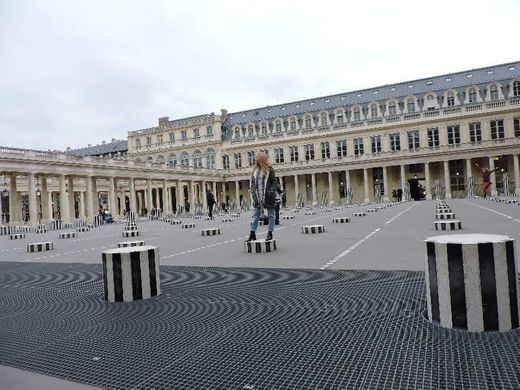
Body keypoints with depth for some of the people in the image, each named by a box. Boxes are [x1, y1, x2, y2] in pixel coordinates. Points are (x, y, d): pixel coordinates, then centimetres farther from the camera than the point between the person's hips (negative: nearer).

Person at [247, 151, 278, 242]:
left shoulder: (269, 169, -4)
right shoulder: (255, 170, 10)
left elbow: (274, 182, -4)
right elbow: (252, 183, 12)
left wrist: (271, 192, -15)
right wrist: (253, 193, 0)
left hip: (268, 197, -5)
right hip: (258, 197, 5)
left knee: (270, 215, 5)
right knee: (255, 215, 6)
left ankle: (270, 233, 14)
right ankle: (252, 233, 11)